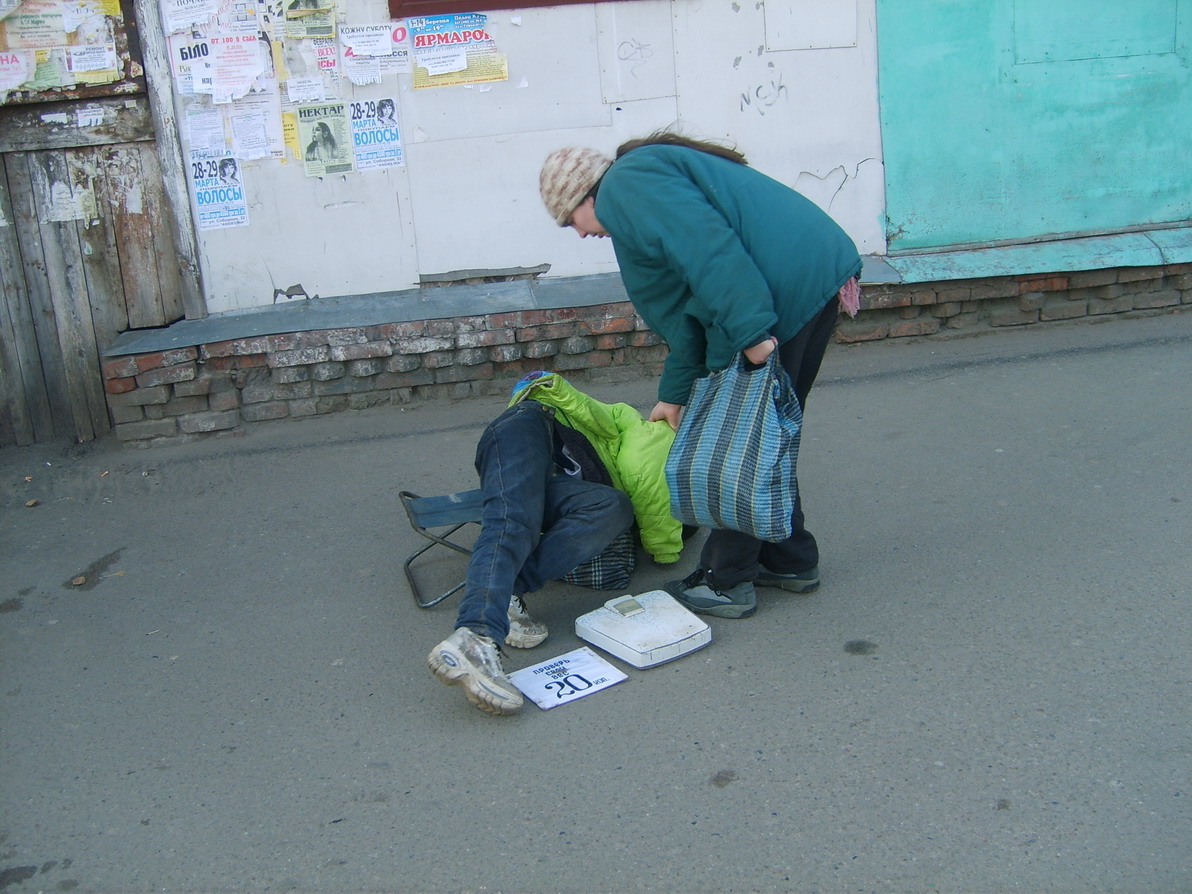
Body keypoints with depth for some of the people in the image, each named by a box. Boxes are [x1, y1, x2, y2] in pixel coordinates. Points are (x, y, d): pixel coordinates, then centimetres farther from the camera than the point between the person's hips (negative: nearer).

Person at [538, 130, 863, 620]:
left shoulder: (625, 185, -4)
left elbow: (706, 247, -20)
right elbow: (685, 306, 29)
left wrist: (748, 331, -24)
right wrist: (676, 394, 31)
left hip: (786, 292, -11)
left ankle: (726, 582, 12)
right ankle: (791, 560, 31)